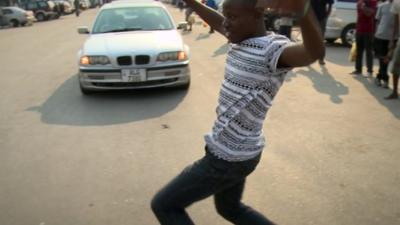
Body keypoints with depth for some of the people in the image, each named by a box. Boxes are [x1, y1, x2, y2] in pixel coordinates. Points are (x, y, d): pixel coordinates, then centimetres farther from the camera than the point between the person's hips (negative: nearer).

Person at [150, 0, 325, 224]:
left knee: (164, 205, 6)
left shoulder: (273, 49, -24)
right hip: (237, 151, 10)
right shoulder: (244, 40, 2)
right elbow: (218, 23, 23)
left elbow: (315, 52, -46)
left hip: (228, 157, -9)